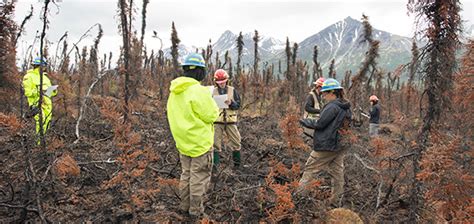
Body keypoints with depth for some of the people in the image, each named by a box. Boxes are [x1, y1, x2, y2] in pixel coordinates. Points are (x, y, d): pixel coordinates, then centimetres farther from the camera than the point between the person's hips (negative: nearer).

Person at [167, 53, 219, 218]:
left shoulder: (174, 91, 3)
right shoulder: (199, 91, -22)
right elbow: (211, 116, -17)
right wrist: (213, 105, 1)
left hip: (183, 141, 8)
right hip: (200, 142, -7)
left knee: (186, 174, 20)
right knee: (199, 177, 5)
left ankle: (185, 206, 31)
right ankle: (196, 211, 15)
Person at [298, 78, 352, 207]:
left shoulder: (332, 106, -18)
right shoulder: (346, 108, 10)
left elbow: (319, 124, -17)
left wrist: (304, 121, -3)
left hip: (326, 146, -9)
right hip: (341, 145, 9)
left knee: (310, 169, 2)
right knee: (337, 172, 12)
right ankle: (335, 201, 20)